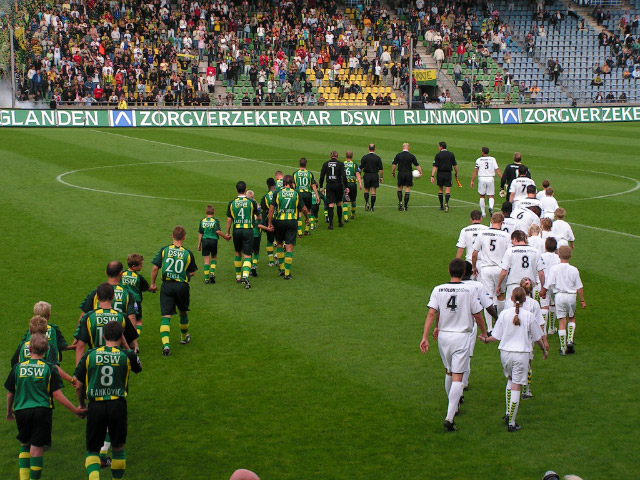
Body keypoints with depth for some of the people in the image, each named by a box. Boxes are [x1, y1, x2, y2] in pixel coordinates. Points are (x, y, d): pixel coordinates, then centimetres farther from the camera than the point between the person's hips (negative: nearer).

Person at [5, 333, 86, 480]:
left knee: (25, 445, 18)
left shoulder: (17, 368, 3)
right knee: (37, 448, 0)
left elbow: (10, 393, 10)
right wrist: (76, 410, 0)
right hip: (42, 411, -2)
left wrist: (9, 411, 28)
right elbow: (57, 395, -7)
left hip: (21, 411, 2)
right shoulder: (49, 369, -3)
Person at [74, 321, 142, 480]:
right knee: (118, 448, 18)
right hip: (118, 405, 0)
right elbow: (138, 368, 25)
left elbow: (78, 385, 8)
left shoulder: (90, 355, 5)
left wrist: (81, 405, 24)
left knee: (92, 449, 10)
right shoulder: (127, 356, 2)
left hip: (95, 406, 1)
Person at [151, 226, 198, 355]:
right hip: (182, 286, 1)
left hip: (167, 286, 0)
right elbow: (192, 273, 6)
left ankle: (165, 344, -18)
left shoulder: (164, 250, -2)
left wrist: (152, 283, 8)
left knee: (166, 316, -2)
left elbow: (155, 268, -4)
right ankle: (184, 337, 43)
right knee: (184, 312, 24)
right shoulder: (188, 253, -1)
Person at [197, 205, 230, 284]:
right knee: (214, 258, 18)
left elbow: (200, 233, 6)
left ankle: (206, 278, 3)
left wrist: (199, 244, 13)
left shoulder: (202, 221, 4)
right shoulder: (215, 220, -5)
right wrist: (226, 237, -5)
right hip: (213, 240, -1)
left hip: (204, 241, 1)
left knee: (206, 260, 4)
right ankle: (212, 273, -2)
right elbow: (218, 231, -16)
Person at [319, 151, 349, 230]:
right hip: (338, 185, 0)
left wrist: (321, 187, 8)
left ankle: (331, 224, -10)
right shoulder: (340, 164, -4)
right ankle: (340, 222, 27)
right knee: (339, 203, 17)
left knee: (330, 205, -1)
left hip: (329, 186, 0)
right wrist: (346, 187, -7)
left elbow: (322, 176, 0)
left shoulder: (326, 164, 1)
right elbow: (344, 176, -12)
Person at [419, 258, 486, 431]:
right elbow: (477, 315, -2)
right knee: (457, 378, -5)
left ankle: (453, 407, 39)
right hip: (462, 336, -3)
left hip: (443, 336, 3)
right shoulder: (469, 290, -7)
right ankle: (449, 417, -15)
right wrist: (484, 333, 14)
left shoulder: (438, 290, -2)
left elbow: (431, 313, -9)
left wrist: (425, 337, -8)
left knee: (448, 373, 23)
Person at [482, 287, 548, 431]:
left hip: (505, 352, 2)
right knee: (516, 386, 0)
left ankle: (508, 413, 22)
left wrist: (485, 340, 19)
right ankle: (511, 422, -1)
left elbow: (496, 337, -2)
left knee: (510, 380, 25)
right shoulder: (529, 316, -6)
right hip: (522, 353, -2)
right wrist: (544, 350, 21)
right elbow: (538, 338, 3)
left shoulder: (504, 314, -4)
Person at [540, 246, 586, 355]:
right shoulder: (574, 270, -2)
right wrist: (582, 300, 10)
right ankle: (570, 341, 8)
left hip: (559, 296, -1)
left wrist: (543, 292, 11)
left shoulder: (554, 269, -6)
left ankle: (563, 348, 3)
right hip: (571, 296, 1)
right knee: (571, 318, 23)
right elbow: (579, 287, 2)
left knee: (561, 321, 2)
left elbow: (548, 284, -7)